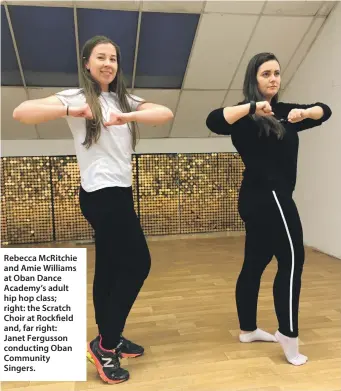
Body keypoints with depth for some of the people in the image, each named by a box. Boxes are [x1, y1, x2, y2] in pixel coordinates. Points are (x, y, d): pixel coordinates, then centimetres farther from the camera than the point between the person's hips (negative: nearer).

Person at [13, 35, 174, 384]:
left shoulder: (124, 100, 14)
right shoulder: (77, 96, -3)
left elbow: (166, 113, -1)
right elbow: (21, 112, -16)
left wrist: (127, 117, -17)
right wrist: (71, 111, -28)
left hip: (118, 192, 7)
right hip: (102, 194, -7)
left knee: (110, 268, 13)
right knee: (138, 263, -6)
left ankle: (108, 340, 29)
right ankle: (105, 345, 9)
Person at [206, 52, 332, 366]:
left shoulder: (283, 112, 15)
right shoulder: (247, 115, -9)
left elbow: (325, 111, 15)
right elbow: (214, 121, -26)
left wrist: (304, 112, -6)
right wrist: (252, 107, -34)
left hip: (271, 198, 8)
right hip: (266, 198, -8)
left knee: (255, 264, 13)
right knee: (292, 260, -5)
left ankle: (248, 329, 25)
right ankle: (288, 336, 4)